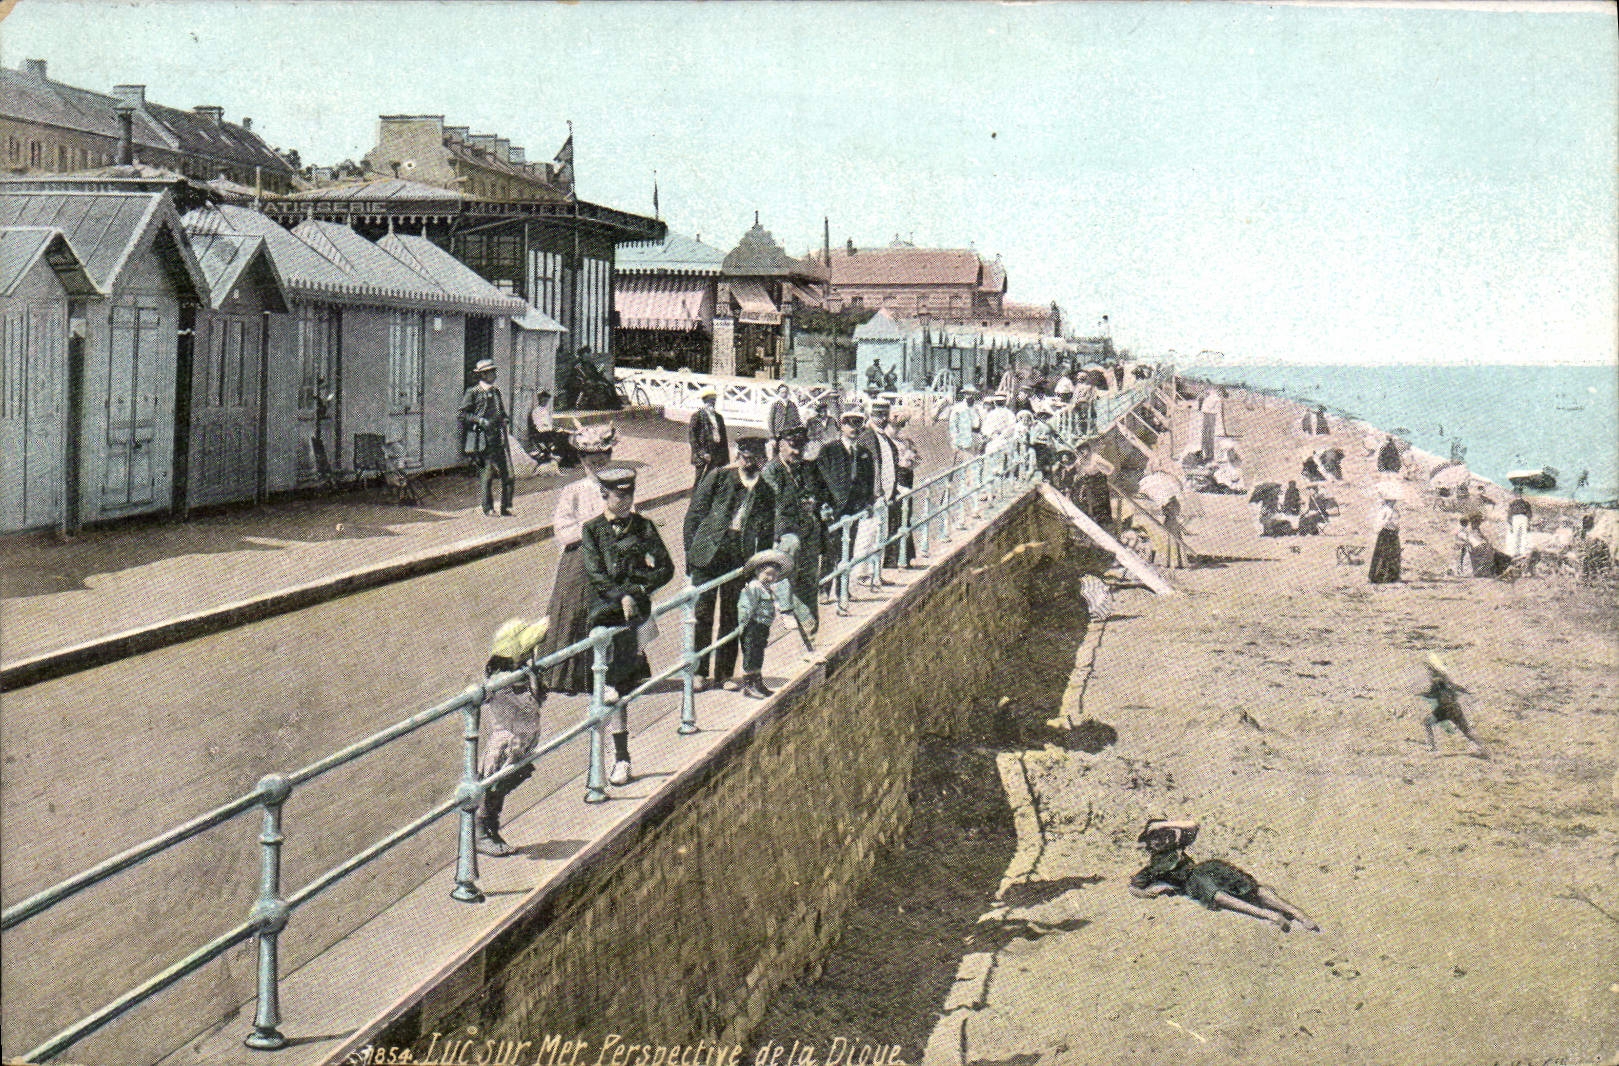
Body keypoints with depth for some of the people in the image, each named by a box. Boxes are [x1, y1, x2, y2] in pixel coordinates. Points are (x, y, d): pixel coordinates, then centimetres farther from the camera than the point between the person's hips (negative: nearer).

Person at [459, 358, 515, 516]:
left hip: (499, 437, 6)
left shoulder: (496, 391, 18)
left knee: (508, 474, 0)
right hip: (483, 437, -6)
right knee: (487, 474, -3)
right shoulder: (473, 393, -3)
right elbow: (464, 414, -7)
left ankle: (506, 506, 8)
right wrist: (481, 420, -18)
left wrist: (505, 418, 7)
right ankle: (488, 508, 6)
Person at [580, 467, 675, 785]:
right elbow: (595, 574, -6)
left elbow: (666, 568, 4)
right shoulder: (592, 530, 5)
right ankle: (621, 756, -1)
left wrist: (638, 590, -11)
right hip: (604, 605, -1)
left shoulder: (643, 526, 8)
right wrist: (621, 596, -20)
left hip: (637, 604, 1)